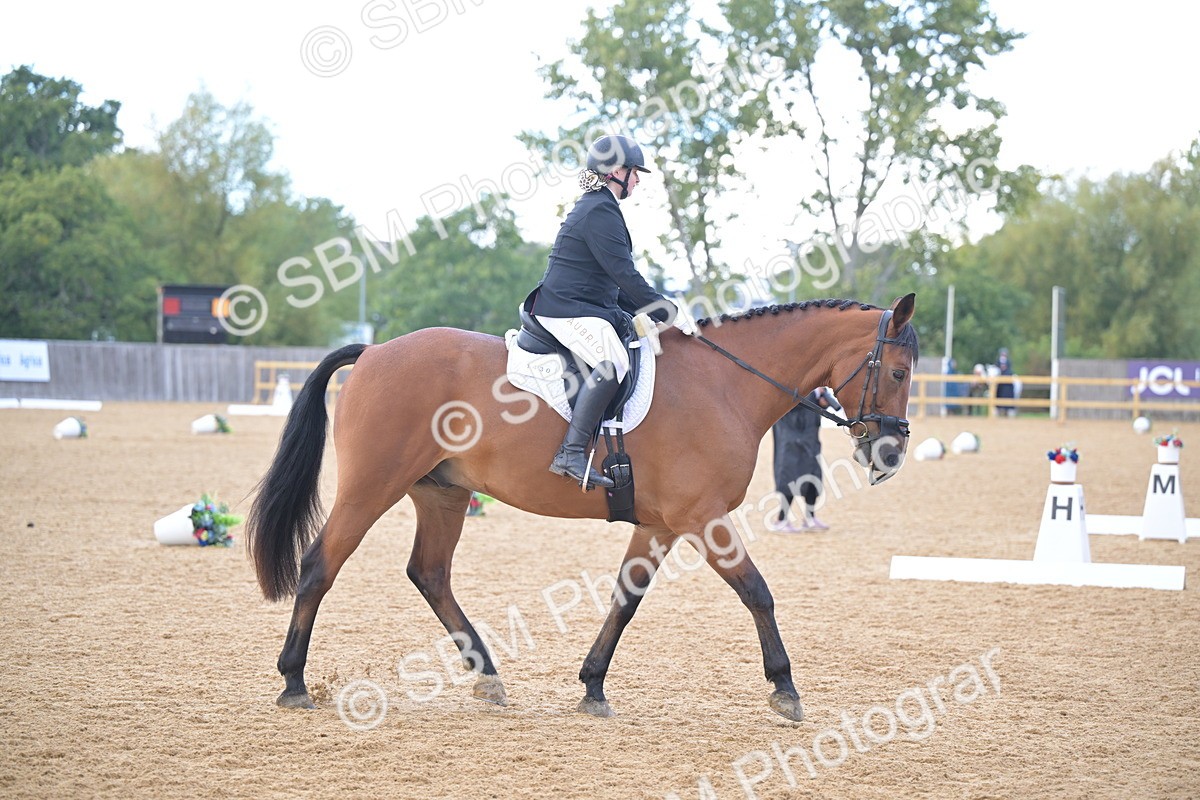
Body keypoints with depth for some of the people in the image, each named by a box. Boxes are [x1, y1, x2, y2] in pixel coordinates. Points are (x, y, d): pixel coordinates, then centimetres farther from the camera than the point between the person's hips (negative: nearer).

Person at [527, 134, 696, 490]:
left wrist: (655, 308, 18)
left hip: (586, 307, 12)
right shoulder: (600, 211, -12)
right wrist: (667, 311, -14)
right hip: (567, 310, -12)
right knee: (614, 361, -31)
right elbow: (624, 274, -18)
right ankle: (571, 452, -38)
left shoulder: (595, 207, 22)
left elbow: (615, 278, 26)